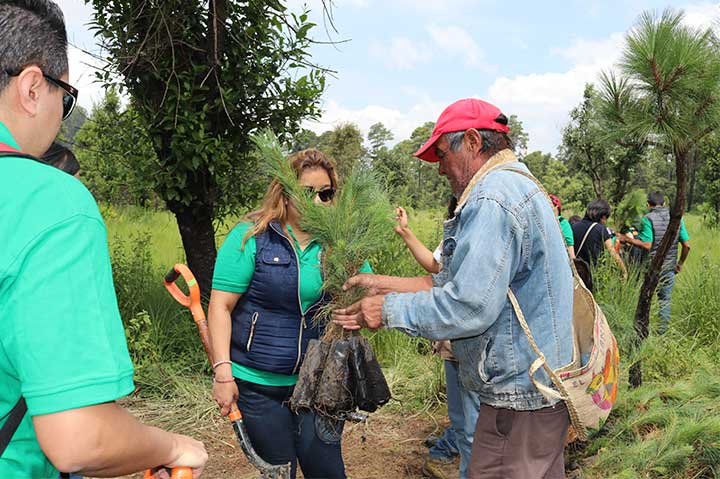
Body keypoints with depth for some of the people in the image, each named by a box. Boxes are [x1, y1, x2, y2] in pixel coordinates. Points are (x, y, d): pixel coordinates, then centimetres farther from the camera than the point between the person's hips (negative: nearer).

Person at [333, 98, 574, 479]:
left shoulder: (492, 200, -21)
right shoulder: (518, 185, 14)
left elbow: (469, 307, -27)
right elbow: (460, 281, 14)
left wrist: (389, 309, -14)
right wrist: (384, 284, 9)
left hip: (520, 395, -10)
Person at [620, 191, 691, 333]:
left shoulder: (648, 219, -11)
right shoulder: (677, 218, 4)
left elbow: (647, 245, -18)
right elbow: (687, 245, 4)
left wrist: (628, 239, -7)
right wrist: (680, 263, 17)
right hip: (669, 267, 4)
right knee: (665, 300, 12)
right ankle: (662, 331, 15)